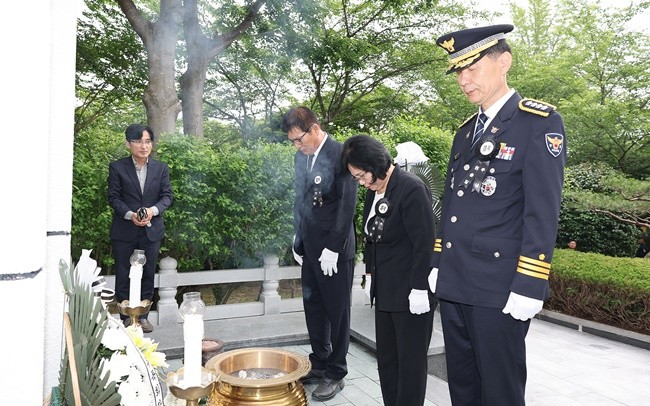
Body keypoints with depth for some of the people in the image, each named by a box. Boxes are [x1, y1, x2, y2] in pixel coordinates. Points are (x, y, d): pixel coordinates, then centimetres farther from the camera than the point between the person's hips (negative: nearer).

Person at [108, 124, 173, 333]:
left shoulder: (161, 168, 5)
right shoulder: (117, 167, -1)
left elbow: (167, 196, 2)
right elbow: (113, 197, -3)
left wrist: (153, 210, -17)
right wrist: (130, 214, -19)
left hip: (151, 230, 2)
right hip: (124, 230, -2)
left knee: (148, 274, 8)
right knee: (123, 275, 5)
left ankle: (143, 315, 20)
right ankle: (126, 316, 18)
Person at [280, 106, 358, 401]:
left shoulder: (340, 154, -13)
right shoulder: (301, 157, 9)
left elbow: (347, 204, -16)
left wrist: (333, 248, -16)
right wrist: (298, 241, 12)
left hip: (334, 250, -7)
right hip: (309, 248, 7)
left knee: (336, 311, 5)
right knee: (313, 309, 15)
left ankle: (335, 373, 20)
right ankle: (319, 364, 31)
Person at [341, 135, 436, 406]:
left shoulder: (411, 188, -16)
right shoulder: (374, 192, 8)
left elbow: (424, 242, -18)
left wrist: (420, 290, -18)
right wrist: (370, 274, 16)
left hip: (411, 293, -8)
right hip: (385, 291, 8)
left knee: (411, 361, 6)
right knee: (386, 360, 14)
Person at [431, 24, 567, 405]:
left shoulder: (540, 123, -7)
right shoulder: (466, 131, 15)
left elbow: (543, 213, -14)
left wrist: (529, 286, -17)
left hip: (500, 290, -7)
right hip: (454, 286, 7)